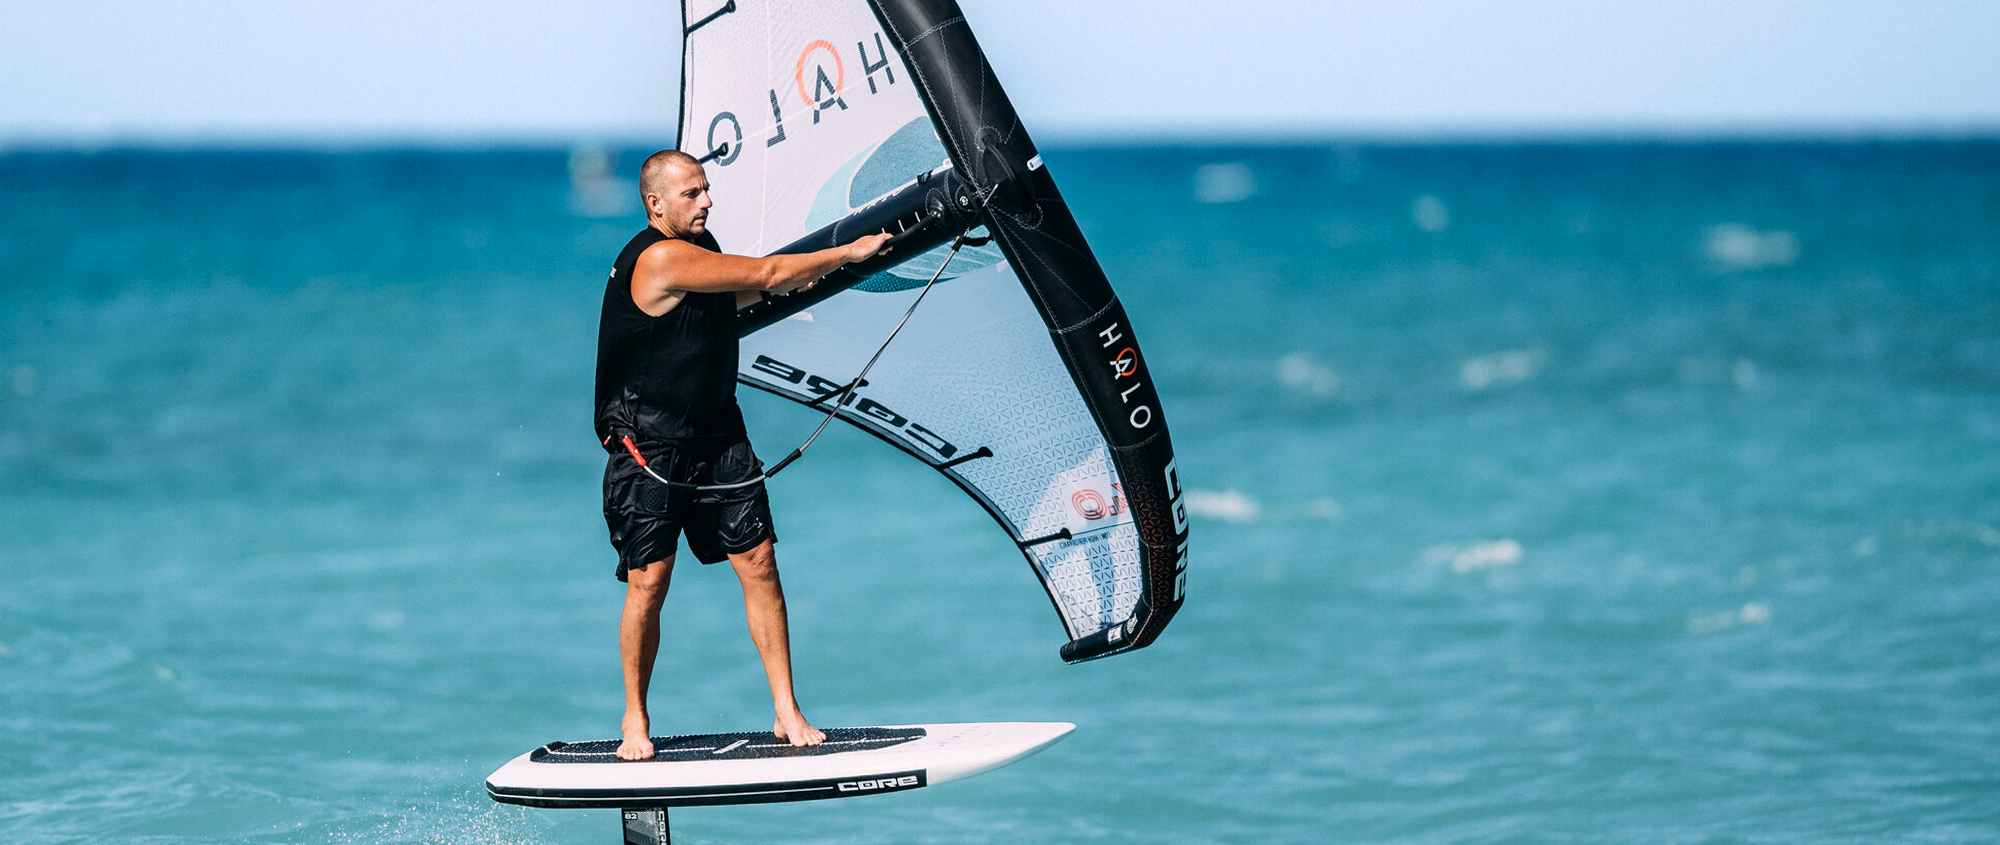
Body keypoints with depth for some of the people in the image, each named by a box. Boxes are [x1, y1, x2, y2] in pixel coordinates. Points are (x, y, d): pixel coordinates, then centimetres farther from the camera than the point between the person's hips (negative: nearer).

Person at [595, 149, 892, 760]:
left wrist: (791, 281, 21)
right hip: (649, 449, -8)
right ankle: (635, 718, 11)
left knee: (758, 562, -2)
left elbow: (737, 293, 36)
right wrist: (850, 252, -10)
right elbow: (765, 274, -19)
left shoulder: (699, 247, 11)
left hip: (718, 436, 8)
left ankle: (786, 711, 0)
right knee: (649, 582, -6)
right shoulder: (660, 258, -19)